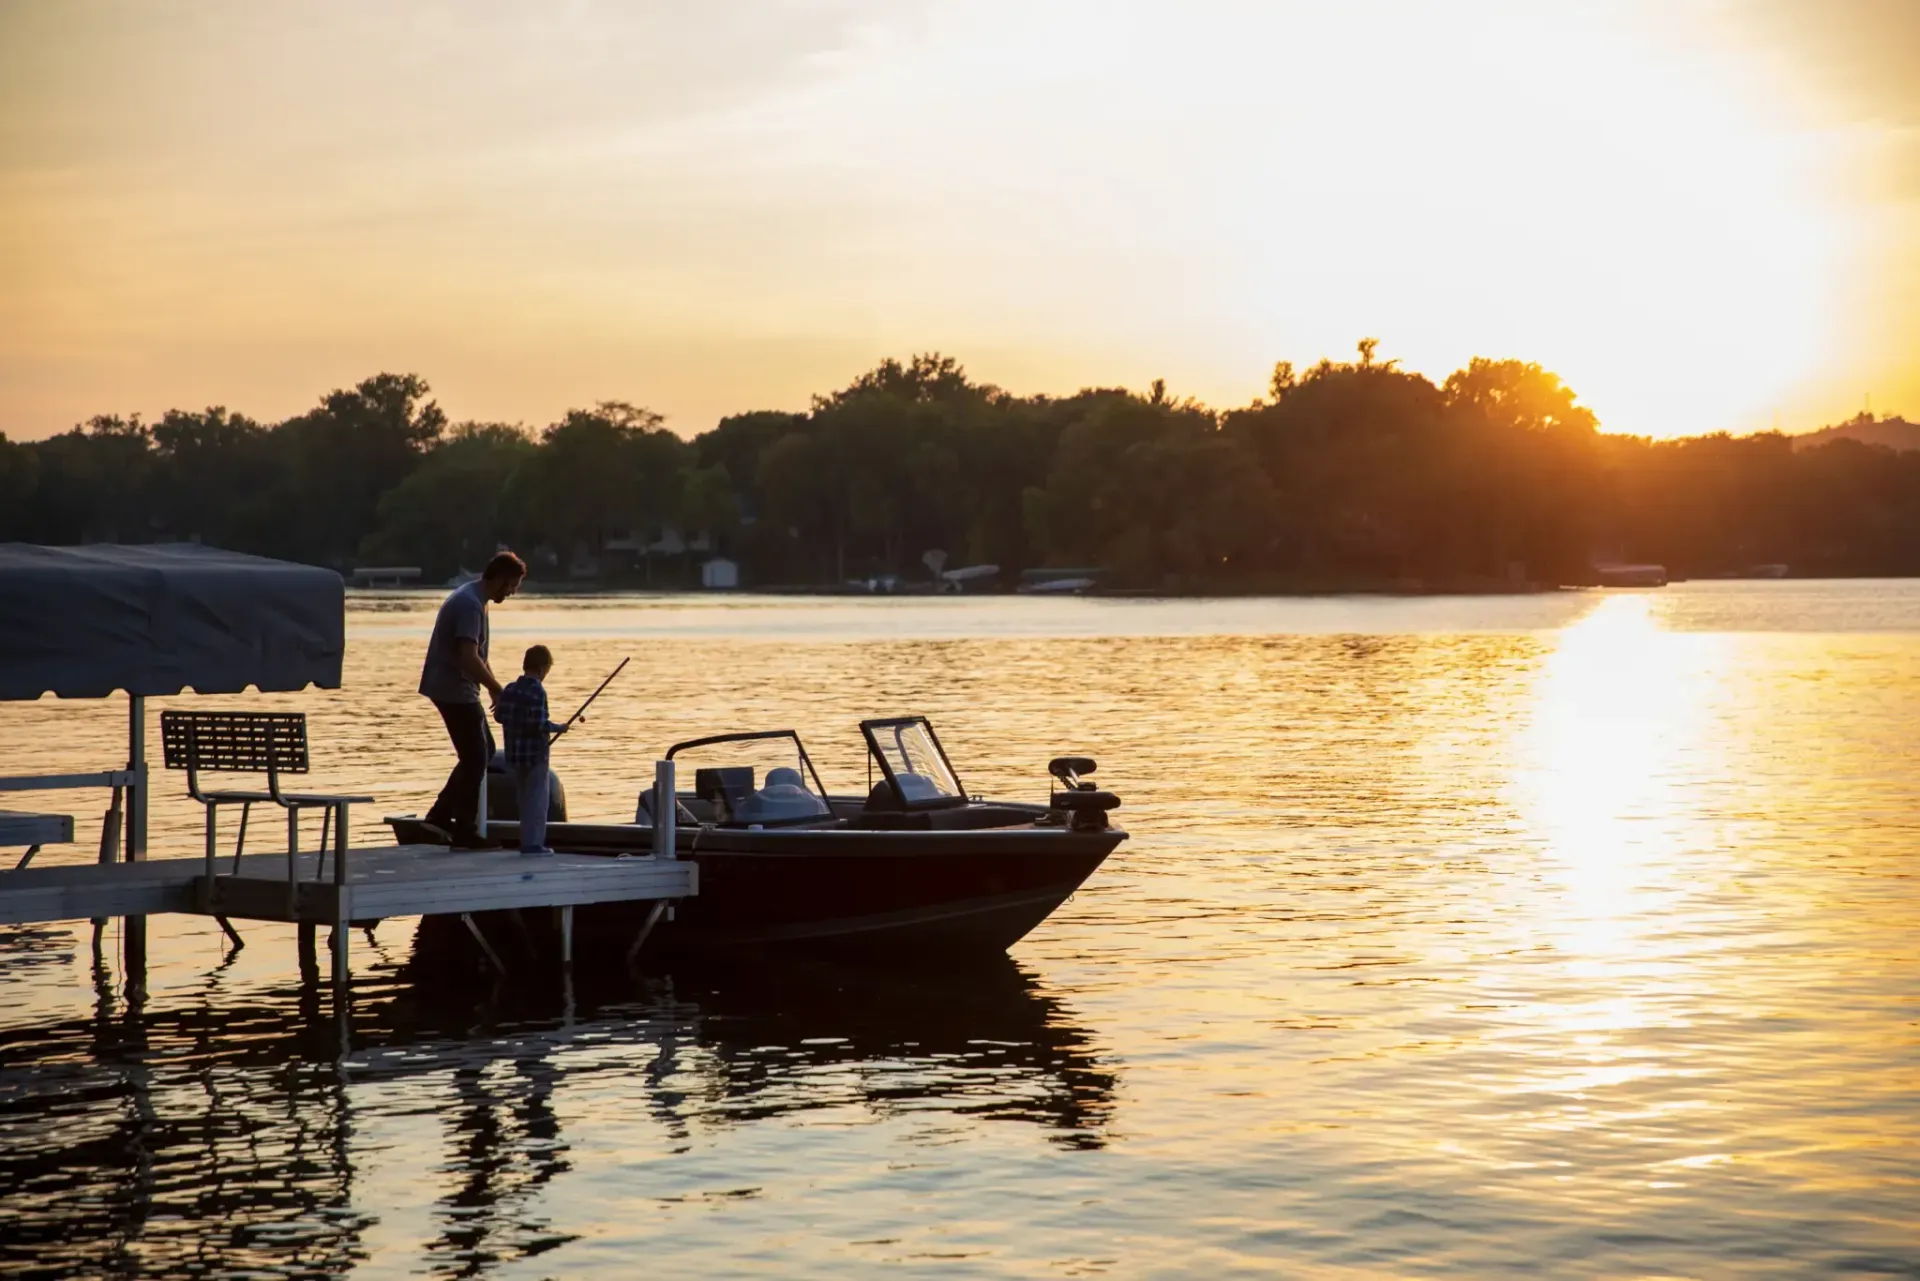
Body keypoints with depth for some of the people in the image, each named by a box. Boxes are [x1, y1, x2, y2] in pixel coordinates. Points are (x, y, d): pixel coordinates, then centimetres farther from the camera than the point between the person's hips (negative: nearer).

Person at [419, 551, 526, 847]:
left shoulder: (471, 598, 14)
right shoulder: (470, 605, -20)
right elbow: (468, 658, -28)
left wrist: (494, 688, 22)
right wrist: (498, 691, -22)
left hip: (453, 689, 10)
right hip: (455, 691, -10)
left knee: (483, 752, 16)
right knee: (476, 757, -4)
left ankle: (441, 814, 17)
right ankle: (465, 833, 3)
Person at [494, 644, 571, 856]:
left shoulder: (510, 689, 5)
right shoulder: (538, 692, -15)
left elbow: (499, 716, 5)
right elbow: (539, 724, -21)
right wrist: (558, 728, -5)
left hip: (514, 753, 7)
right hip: (535, 753, -7)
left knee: (525, 799, 15)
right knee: (537, 799, 0)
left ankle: (527, 842, 18)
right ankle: (533, 844, -3)